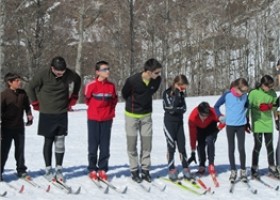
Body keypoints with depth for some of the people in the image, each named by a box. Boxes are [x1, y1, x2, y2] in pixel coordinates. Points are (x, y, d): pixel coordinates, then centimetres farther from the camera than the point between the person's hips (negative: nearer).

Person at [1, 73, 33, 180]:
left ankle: (21, 170, 23)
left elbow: (27, 106, 16)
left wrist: (29, 115, 1)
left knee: (20, 150, 12)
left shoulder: (23, 93, 3)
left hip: (19, 127, 5)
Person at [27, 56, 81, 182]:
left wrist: (74, 97, 12)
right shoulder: (43, 75, -16)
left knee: (60, 142, 2)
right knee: (48, 142, 3)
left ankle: (59, 169, 9)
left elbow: (78, 80, 15)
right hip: (47, 114, -2)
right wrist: (35, 103, 6)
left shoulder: (69, 74, -8)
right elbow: (31, 86, 1)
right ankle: (48, 170, 10)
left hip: (62, 114, 2)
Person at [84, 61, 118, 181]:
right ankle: (92, 170, 13)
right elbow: (87, 99, 4)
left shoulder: (111, 86, 1)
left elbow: (114, 100, 13)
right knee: (93, 145, 4)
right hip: (93, 119, -3)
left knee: (105, 146, 5)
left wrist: (110, 111, 7)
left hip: (107, 119, 3)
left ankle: (102, 169, 14)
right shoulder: (91, 85, -10)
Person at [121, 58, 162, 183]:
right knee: (132, 144, 2)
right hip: (132, 115, -3)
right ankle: (134, 171, 12)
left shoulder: (157, 80, -12)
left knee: (147, 143, 4)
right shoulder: (132, 80, -25)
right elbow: (124, 93, -4)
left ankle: (145, 170, 14)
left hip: (146, 115, 3)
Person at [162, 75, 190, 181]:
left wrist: (176, 109, -14)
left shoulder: (181, 94, 8)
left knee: (182, 146, 5)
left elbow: (184, 108, 4)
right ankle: (171, 169, 5)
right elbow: (171, 108, -19)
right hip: (169, 123, -5)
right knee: (171, 146, -3)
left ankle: (185, 168, 11)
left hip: (179, 122, 5)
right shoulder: (167, 93, -9)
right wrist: (177, 95, -19)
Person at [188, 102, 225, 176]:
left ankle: (211, 164, -15)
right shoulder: (192, 117, -37)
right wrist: (193, 153, -29)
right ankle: (202, 166, 4)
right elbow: (192, 135, -32)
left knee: (209, 141, -24)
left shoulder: (213, 113, -39)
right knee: (200, 145, -13)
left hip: (211, 126, -1)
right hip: (200, 128, 1)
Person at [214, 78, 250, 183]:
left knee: (241, 148, 0)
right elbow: (216, 106, 3)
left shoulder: (245, 96, -3)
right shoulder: (227, 95, -10)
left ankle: (243, 171, 13)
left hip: (241, 125, 1)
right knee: (231, 148, 7)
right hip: (230, 125, -1)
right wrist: (220, 116, -3)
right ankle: (233, 171, 16)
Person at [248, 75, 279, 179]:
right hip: (257, 123, -4)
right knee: (258, 145, 1)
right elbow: (248, 107, -7)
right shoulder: (253, 93, -13)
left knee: (270, 146, 9)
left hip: (268, 123, 4)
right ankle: (254, 168, 13)